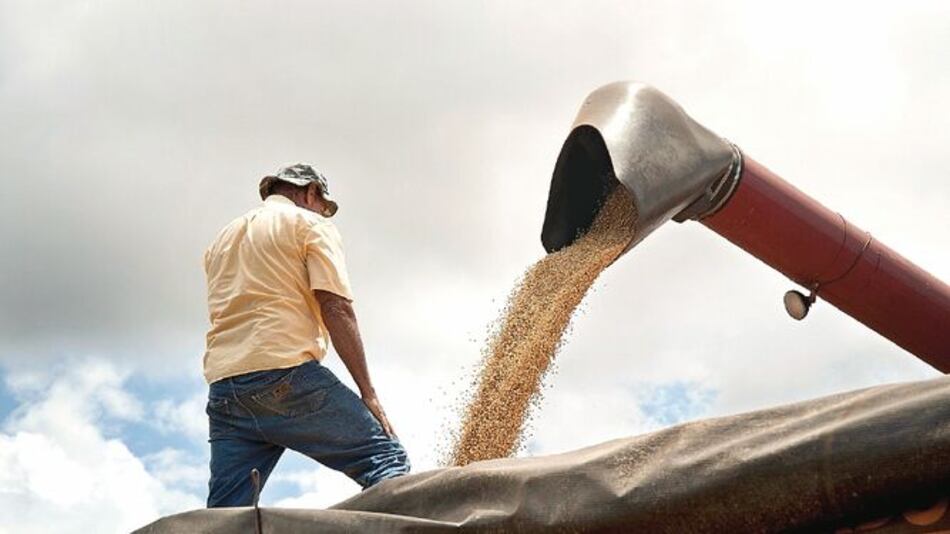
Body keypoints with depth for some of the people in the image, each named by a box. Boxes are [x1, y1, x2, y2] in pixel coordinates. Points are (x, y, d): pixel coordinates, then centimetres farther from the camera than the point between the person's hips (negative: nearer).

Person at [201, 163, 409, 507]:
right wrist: (368, 393, -7)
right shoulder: (310, 224, 8)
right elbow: (336, 308, -4)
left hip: (222, 388, 7)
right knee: (385, 458, -5)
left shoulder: (221, 240, 29)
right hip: (285, 376, -6)